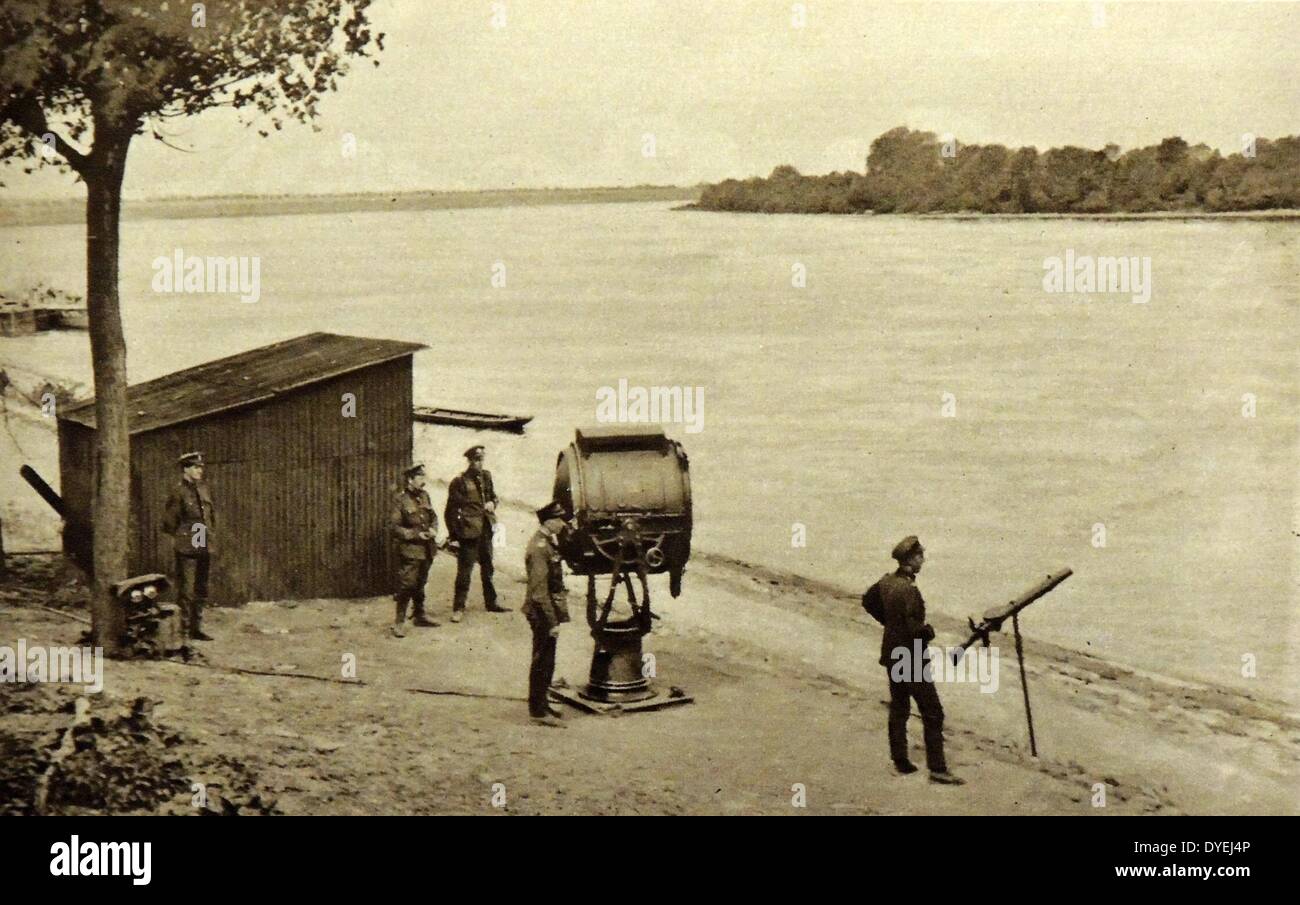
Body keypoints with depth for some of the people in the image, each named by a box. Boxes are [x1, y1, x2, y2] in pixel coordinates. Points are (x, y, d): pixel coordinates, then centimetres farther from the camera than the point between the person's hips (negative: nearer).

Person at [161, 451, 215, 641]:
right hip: (187, 547, -7)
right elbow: (169, 520, -7)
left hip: (204, 547, 7)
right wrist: (178, 537, 1)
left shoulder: (204, 488, 10)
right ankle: (184, 629, 1)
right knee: (186, 591, -5)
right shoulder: (178, 492, -11)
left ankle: (196, 628, 20)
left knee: (201, 590, 12)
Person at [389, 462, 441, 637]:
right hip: (410, 550, -6)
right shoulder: (400, 500, -11)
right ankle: (399, 622, -1)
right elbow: (393, 526, -12)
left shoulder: (424, 496, 8)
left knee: (420, 584, 18)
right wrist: (415, 534, -18)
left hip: (427, 549, 6)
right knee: (406, 585, -8)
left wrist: (433, 529, -2)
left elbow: (433, 516, 19)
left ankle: (419, 615, 31)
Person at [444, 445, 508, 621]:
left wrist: (492, 503, -1)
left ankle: (491, 602, 30)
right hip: (469, 532, -6)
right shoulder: (459, 482, -10)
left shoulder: (486, 476, 8)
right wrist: (454, 536, -10)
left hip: (486, 529, 7)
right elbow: (451, 510, -8)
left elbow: (493, 495, 24)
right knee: (464, 570, -4)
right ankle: (458, 608, 4)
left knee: (487, 567, 17)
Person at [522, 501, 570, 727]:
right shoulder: (539, 548, -21)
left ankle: (540, 704, 29)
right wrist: (552, 621, -22)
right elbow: (539, 590, -23)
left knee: (545, 660, 18)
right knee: (543, 661, -2)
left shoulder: (547, 542, 10)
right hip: (543, 613, -10)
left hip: (548, 610, 10)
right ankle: (538, 711, 5)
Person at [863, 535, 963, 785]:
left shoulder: (887, 580, 2)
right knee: (932, 713, -2)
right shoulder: (907, 589, -26)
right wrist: (929, 632, -9)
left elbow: (868, 600, 19)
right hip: (911, 658, -9)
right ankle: (937, 769, -1)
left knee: (898, 708, 18)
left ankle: (900, 761, 25)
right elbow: (912, 627, -29)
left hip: (892, 654, 9)